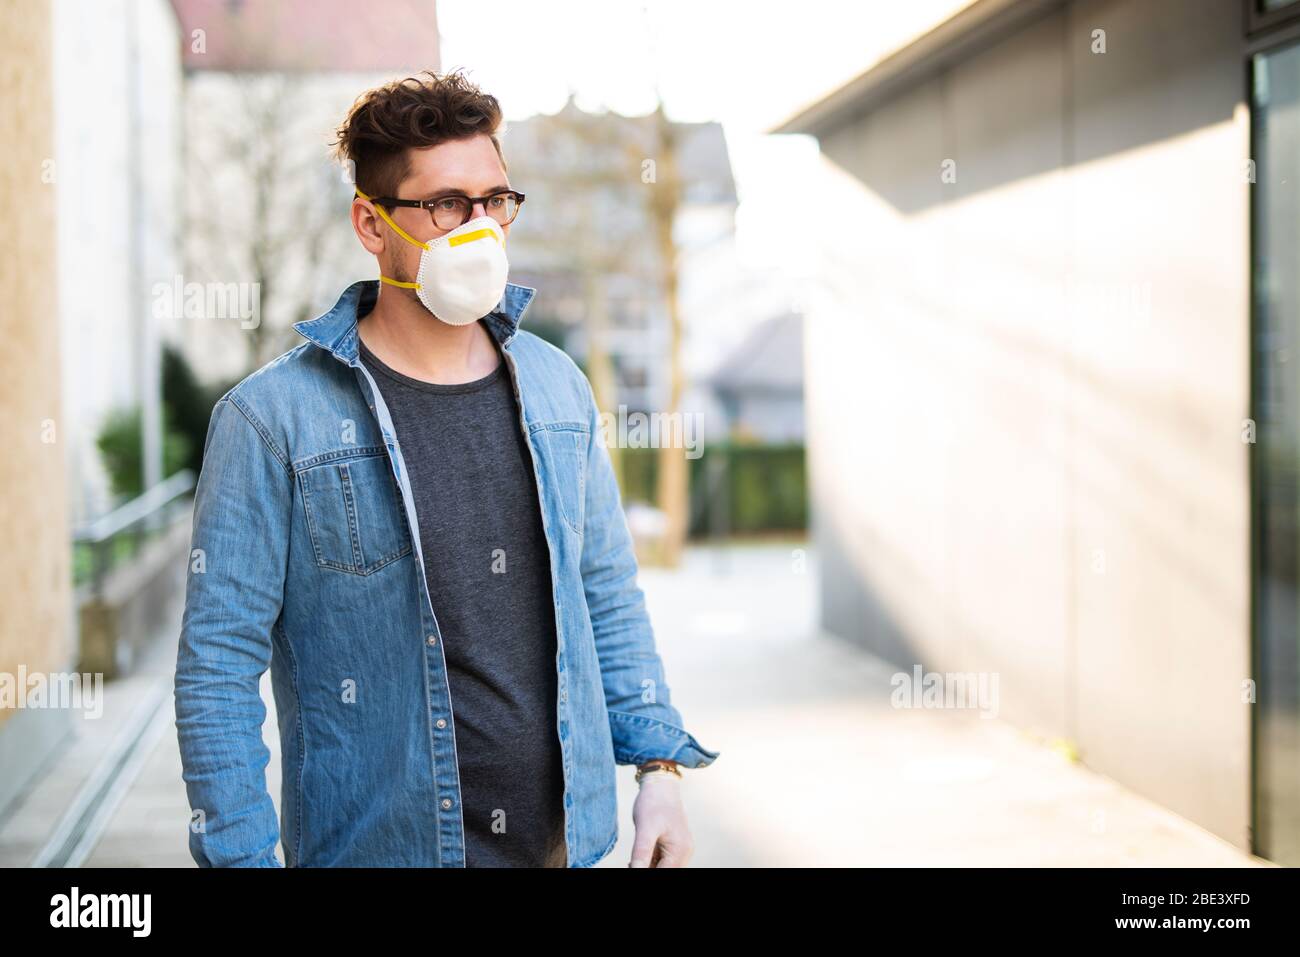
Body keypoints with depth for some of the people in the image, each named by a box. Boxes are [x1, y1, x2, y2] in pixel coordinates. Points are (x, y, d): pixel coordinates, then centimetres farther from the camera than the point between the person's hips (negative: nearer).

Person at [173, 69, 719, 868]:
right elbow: (219, 665, -10)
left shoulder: (556, 388, 4)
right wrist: (242, 856, -14)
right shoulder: (274, 419, -12)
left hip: (565, 834, 5)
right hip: (378, 845, -4)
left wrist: (659, 767, 5)